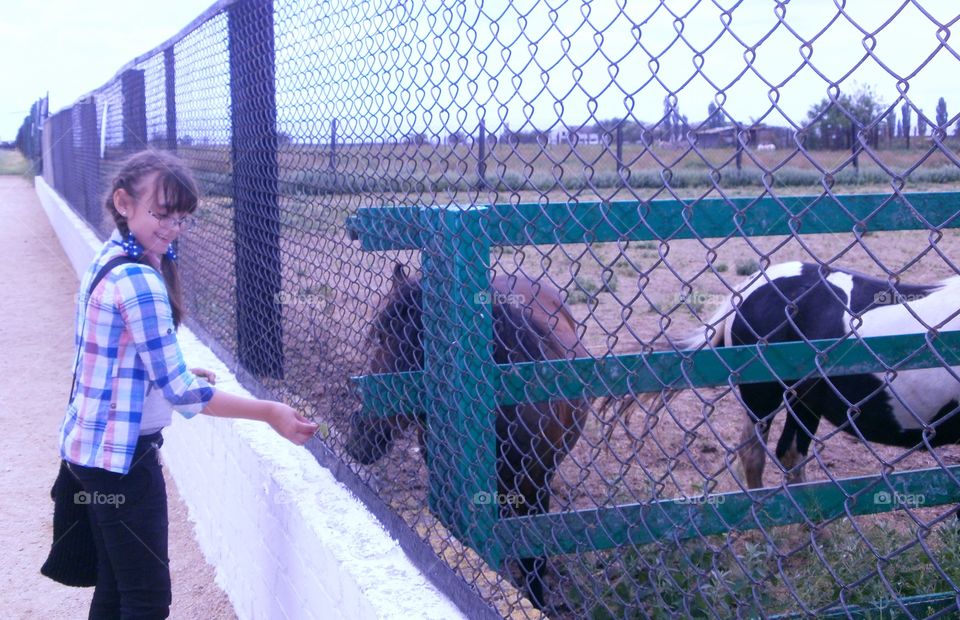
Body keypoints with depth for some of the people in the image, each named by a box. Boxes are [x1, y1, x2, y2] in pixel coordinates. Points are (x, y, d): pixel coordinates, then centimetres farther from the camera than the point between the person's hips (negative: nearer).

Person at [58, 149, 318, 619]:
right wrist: (270, 413, -18)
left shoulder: (109, 260, 8)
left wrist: (180, 373, 11)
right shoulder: (139, 280, -22)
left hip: (92, 446, 10)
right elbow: (179, 393, -22)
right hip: (121, 456, -10)